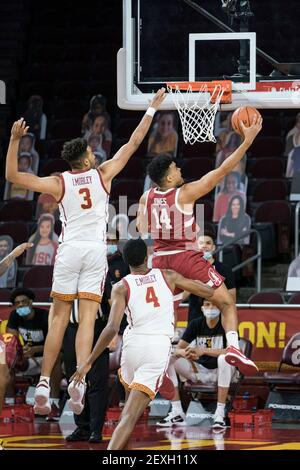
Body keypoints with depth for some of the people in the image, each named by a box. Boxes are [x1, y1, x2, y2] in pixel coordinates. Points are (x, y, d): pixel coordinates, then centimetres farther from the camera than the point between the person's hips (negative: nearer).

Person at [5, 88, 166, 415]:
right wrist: (152, 108, 16)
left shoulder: (59, 183, -1)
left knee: (59, 318, 5)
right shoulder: (103, 175, 1)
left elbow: (12, 176, -2)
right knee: (87, 317, -4)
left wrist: (14, 140, -1)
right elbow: (133, 143, 9)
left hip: (69, 251, 0)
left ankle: (44, 382, 0)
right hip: (95, 252, 0)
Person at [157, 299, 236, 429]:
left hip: (219, 372, -4)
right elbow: (177, 350, -8)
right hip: (198, 370, 4)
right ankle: (177, 414, -17)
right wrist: (186, 353, -34)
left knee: (224, 359, -37)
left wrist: (203, 351, -36)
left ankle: (220, 414, -35)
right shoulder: (196, 324, -2)